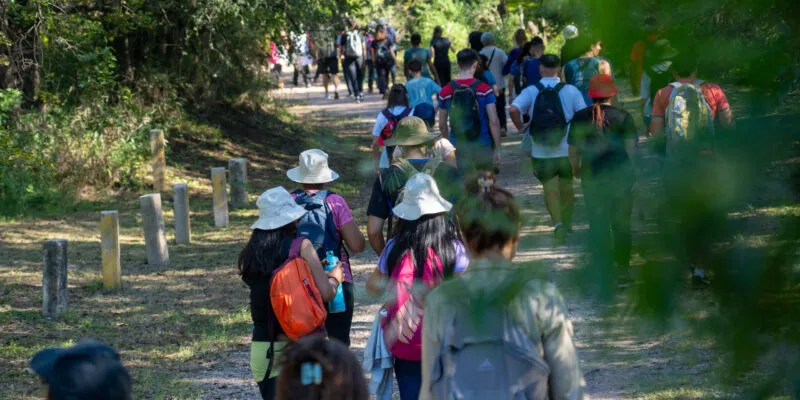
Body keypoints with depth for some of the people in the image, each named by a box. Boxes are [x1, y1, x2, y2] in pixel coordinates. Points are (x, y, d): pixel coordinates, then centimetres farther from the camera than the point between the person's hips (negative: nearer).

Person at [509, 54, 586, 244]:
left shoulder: (531, 91, -5)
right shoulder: (571, 91, -4)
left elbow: (513, 109, -20)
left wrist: (521, 127, -4)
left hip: (541, 152, -1)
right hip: (567, 150, 1)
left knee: (550, 188, 2)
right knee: (566, 187, 18)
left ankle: (558, 223, -19)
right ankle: (567, 224, 31)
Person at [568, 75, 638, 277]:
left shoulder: (580, 118, -1)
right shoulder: (623, 117, -7)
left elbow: (573, 150, 3)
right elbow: (631, 147, -7)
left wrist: (576, 169, 20)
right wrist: (631, 170, 6)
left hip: (592, 177, 1)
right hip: (620, 175, -1)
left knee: (597, 224, 8)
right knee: (621, 223, 11)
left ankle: (602, 267, 8)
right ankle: (622, 266, 17)